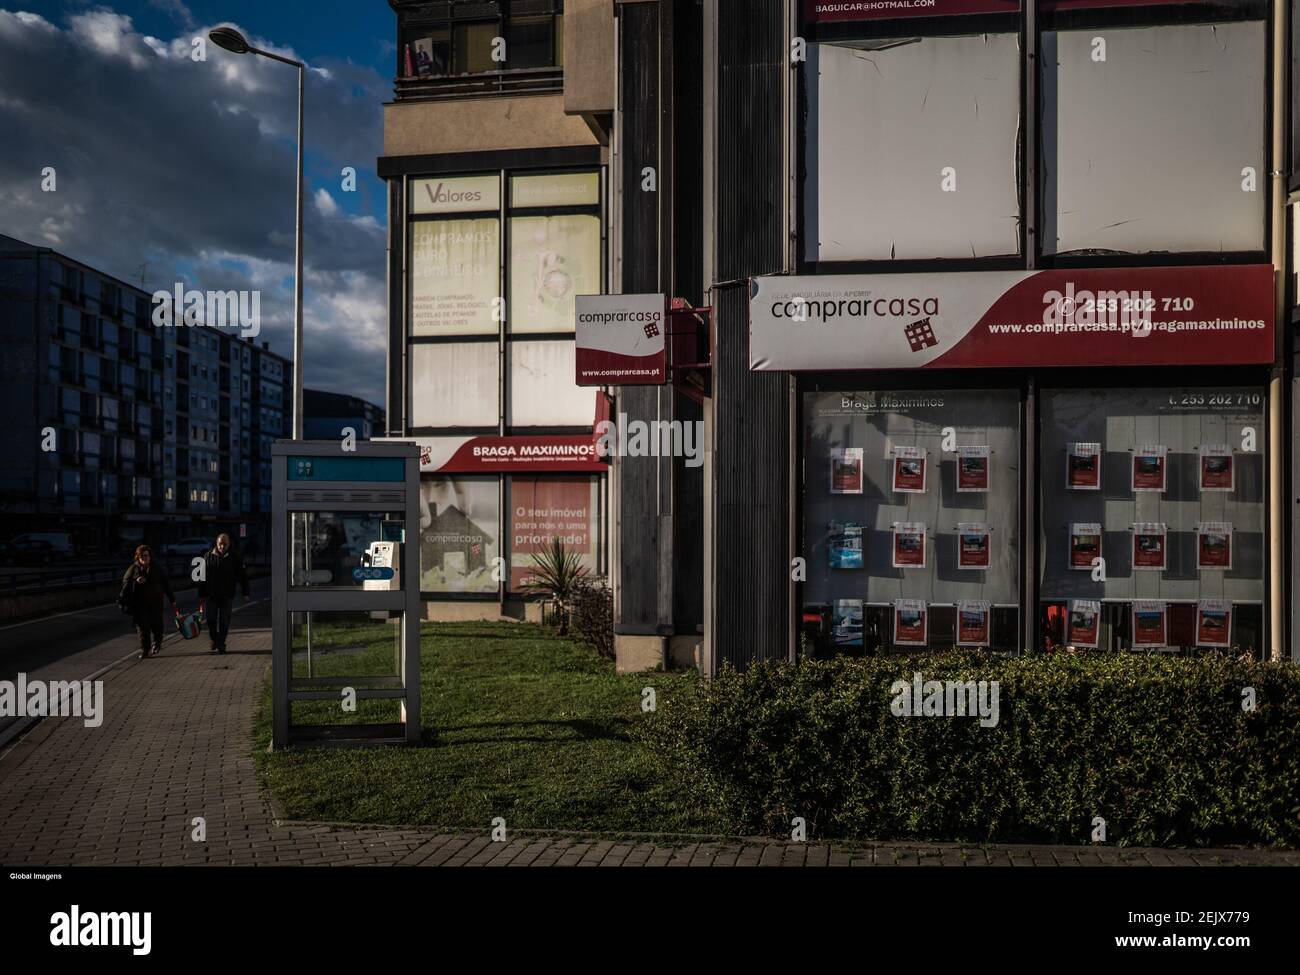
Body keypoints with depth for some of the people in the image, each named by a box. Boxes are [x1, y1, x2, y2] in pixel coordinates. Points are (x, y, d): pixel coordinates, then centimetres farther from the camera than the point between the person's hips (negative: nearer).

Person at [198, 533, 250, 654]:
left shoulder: (234, 557, 1)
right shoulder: (209, 556, 2)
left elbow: (242, 576, 4)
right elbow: (202, 576, 5)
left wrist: (245, 592, -3)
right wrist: (201, 594, 3)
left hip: (226, 595, -1)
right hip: (211, 594, 1)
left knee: (224, 621, 1)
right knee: (211, 620, 2)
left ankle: (221, 644, 9)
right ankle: (214, 641, 23)